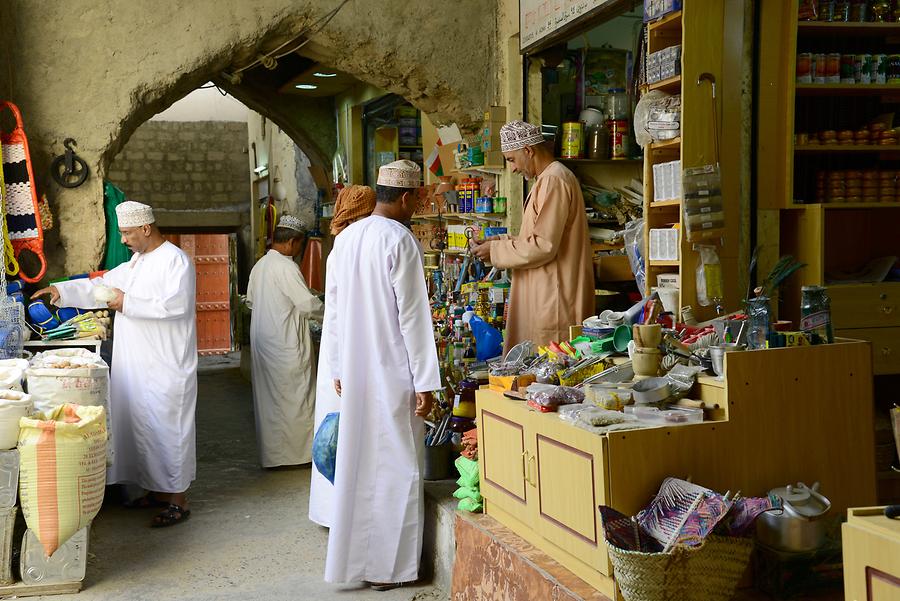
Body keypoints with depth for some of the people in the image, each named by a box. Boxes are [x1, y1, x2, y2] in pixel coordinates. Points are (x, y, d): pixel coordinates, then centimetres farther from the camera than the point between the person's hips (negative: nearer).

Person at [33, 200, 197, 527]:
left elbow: (176, 304, -25)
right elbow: (101, 286, 21)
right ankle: (157, 489, 26)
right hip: (137, 366, 9)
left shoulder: (175, 260, -13)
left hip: (166, 368, -9)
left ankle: (178, 500, 4)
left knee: (168, 428, -4)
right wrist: (61, 290, 9)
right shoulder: (136, 262, 16)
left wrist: (128, 303, -20)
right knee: (143, 426, 14)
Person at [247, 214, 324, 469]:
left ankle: (270, 452, 21)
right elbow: (309, 304, -18)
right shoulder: (286, 267, -17)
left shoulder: (259, 265, 9)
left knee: (268, 397, 14)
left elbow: (251, 300, 19)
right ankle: (296, 451, 8)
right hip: (286, 343, -9)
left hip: (262, 340, 9)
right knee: (295, 398, 1)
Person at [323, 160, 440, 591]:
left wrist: (338, 369, 18)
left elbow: (333, 310, 11)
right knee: (395, 465, 3)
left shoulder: (345, 239, 7)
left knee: (359, 462, 14)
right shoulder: (400, 241, -14)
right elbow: (412, 315, -16)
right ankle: (388, 566, 11)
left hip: (355, 373, 7)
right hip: (393, 373, -7)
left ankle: (355, 558, 24)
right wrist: (425, 381, -13)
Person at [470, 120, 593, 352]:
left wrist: (496, 251, -10)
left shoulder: (554, 181, -15)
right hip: (544, 296, 10)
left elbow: (544, 246, -20)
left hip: (555, 300, -10)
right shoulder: (548, 178, 19)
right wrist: (503, 241, 13)